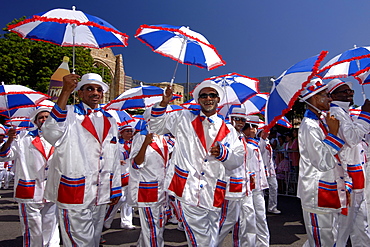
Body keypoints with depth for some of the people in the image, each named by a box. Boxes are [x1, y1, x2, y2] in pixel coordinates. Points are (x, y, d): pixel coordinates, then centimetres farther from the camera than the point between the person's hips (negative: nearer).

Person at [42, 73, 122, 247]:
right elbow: (50, 133, -26)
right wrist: (65, 92, -30)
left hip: (100, 193, 5)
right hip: (74, 192, -5)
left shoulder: (109, 120, 12)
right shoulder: (68, 114, -3)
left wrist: (115, 189, 12)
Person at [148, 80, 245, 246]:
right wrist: (163, 103, 1)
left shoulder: (228, 130, 11)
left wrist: (223, 153, -11)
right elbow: (155, 126, 15)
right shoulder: (183, 118, 9)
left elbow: (238, 160, 10)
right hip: (188, 191, -2)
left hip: (213, 195, 3)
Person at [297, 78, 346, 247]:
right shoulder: (309, 126, -19)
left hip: (329, 194, 10)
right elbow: (324, 163, -23)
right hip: (317, 195, -10)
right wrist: (333, 133, -20)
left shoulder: (321, 122, 12)